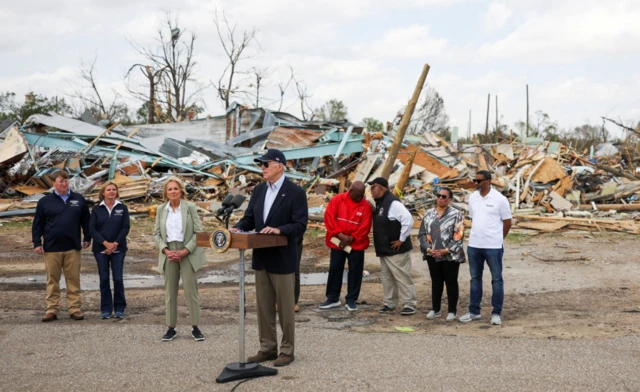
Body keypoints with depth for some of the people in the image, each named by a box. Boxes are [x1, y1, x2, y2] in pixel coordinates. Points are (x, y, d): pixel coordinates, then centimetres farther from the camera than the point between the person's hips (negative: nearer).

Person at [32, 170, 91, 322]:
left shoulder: (79, 199, 7)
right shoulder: (45, 201, 3)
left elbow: (85, 220, 14)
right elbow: (37, 224, 5)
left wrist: (87, 238, 11)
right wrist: (37, 243, -1)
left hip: (73, 248, 1)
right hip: (51, 248, -1)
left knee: (73, 279, 3)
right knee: (52, 280, 4)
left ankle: (75, 309, 9)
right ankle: (52, 310, 10)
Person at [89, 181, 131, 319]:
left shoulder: (122, 208, 4)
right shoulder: (96, 209, 4)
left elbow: (126, 227, -2)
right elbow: (92, 229, -2)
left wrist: (115, 243, -12)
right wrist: (105, 243, -12)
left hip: (118, 249, 0)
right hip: (101, 249, 1)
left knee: (118, 278, -3)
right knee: (104, 279, 2)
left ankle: (119, 308, 8)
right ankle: (106, 309, 10)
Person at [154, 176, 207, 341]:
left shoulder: (190, 207, -2)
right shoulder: (161, 209, 7)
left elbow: (198, 232, -4)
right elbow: (157, 233, 7)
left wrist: (185, 251, -13)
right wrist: (166, 250, -8)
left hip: (187, 253, -3)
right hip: (169, 254, 3)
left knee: (191, 290, -3)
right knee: (170, 292, 6)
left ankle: (195, 327, 4)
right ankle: (171, 328, 12)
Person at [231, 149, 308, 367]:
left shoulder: (295, 192, -11)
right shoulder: (259, 190, 9)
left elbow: (300, 225, -15)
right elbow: (249, 218, 10)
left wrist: (279, 230, -28)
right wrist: (238, 228, -10)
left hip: (282, 258, -6)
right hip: (261, 257, 7)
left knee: (285, 306, 3)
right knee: (264, 306, 12)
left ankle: (287, 350, 13)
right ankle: (267, 348, 22)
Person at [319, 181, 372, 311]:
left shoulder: (366, 205, -5)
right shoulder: (337, 200, -4)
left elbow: (365, 226, -9)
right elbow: (329, 217, -9)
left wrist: (351, 238, -16)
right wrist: (340, 235, -17)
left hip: (356, 244, 0)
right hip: (337, 242, 0)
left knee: (355, 271, 3)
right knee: (334, 269, 7)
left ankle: (351, 300, 13)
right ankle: (333, 298, 19)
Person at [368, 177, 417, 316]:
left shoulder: (393, 203, -18)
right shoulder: (379, 203, 13)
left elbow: (408, 220, -27)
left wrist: (401, 239, -21)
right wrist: (379, 244, 15)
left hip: (396, 249, -10)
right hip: (383, 249, 10)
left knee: (402, 277, -5)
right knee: (387, 277, 14)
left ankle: (409, 304, 1)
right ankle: (389, 303, 22)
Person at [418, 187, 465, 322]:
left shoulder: (455, 214, -4)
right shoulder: (429, 214, 9)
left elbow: (458, 236, -10)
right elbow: (423, 233, 8)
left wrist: (447, 250, -16)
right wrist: (428, 248, -6)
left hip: (451, 255, -4)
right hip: (433, 255, 4)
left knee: (451, 282, 3)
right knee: (436, 282, 12)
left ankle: (452, 311, 10)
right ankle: (435, 309, 21)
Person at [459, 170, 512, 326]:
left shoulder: (499, 199, -10)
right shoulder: (472, 197, 6)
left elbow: (507, 222, -3)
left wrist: (496, 238, 5)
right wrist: (477, 235, 11)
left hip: (493, 246, -5)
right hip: (473, 245, 5)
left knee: (496, 279, 3)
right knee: (475, 278, 13)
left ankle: (496, 313, 10)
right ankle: (474, 311, 22)